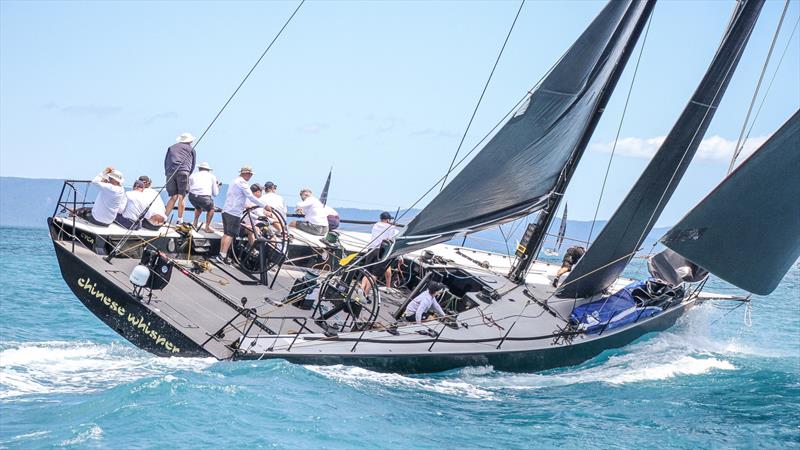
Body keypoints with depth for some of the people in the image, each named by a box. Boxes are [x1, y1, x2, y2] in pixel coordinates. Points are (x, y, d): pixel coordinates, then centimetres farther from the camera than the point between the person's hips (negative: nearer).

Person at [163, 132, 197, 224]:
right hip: (183, 172, -3)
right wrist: (188, 175, 27)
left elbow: (165, 162, 22)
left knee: (173, 197, 7)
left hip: (170, 172, 3)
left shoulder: (171, 148, 26)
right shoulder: (191, 149, 19)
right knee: (181, 197, -2)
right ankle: (180, 220, -5)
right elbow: (192, 166, 17)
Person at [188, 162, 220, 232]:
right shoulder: (211, 176, 23)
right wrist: (217, 186, 45)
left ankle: (194, 224, 29)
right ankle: (207, 227, 21)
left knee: (199, 207, 36)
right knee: (211, 209, 28)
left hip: (192, 196, 3)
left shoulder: (193, 175, 26)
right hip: (204, 197, -3)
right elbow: (215, 194, 24)